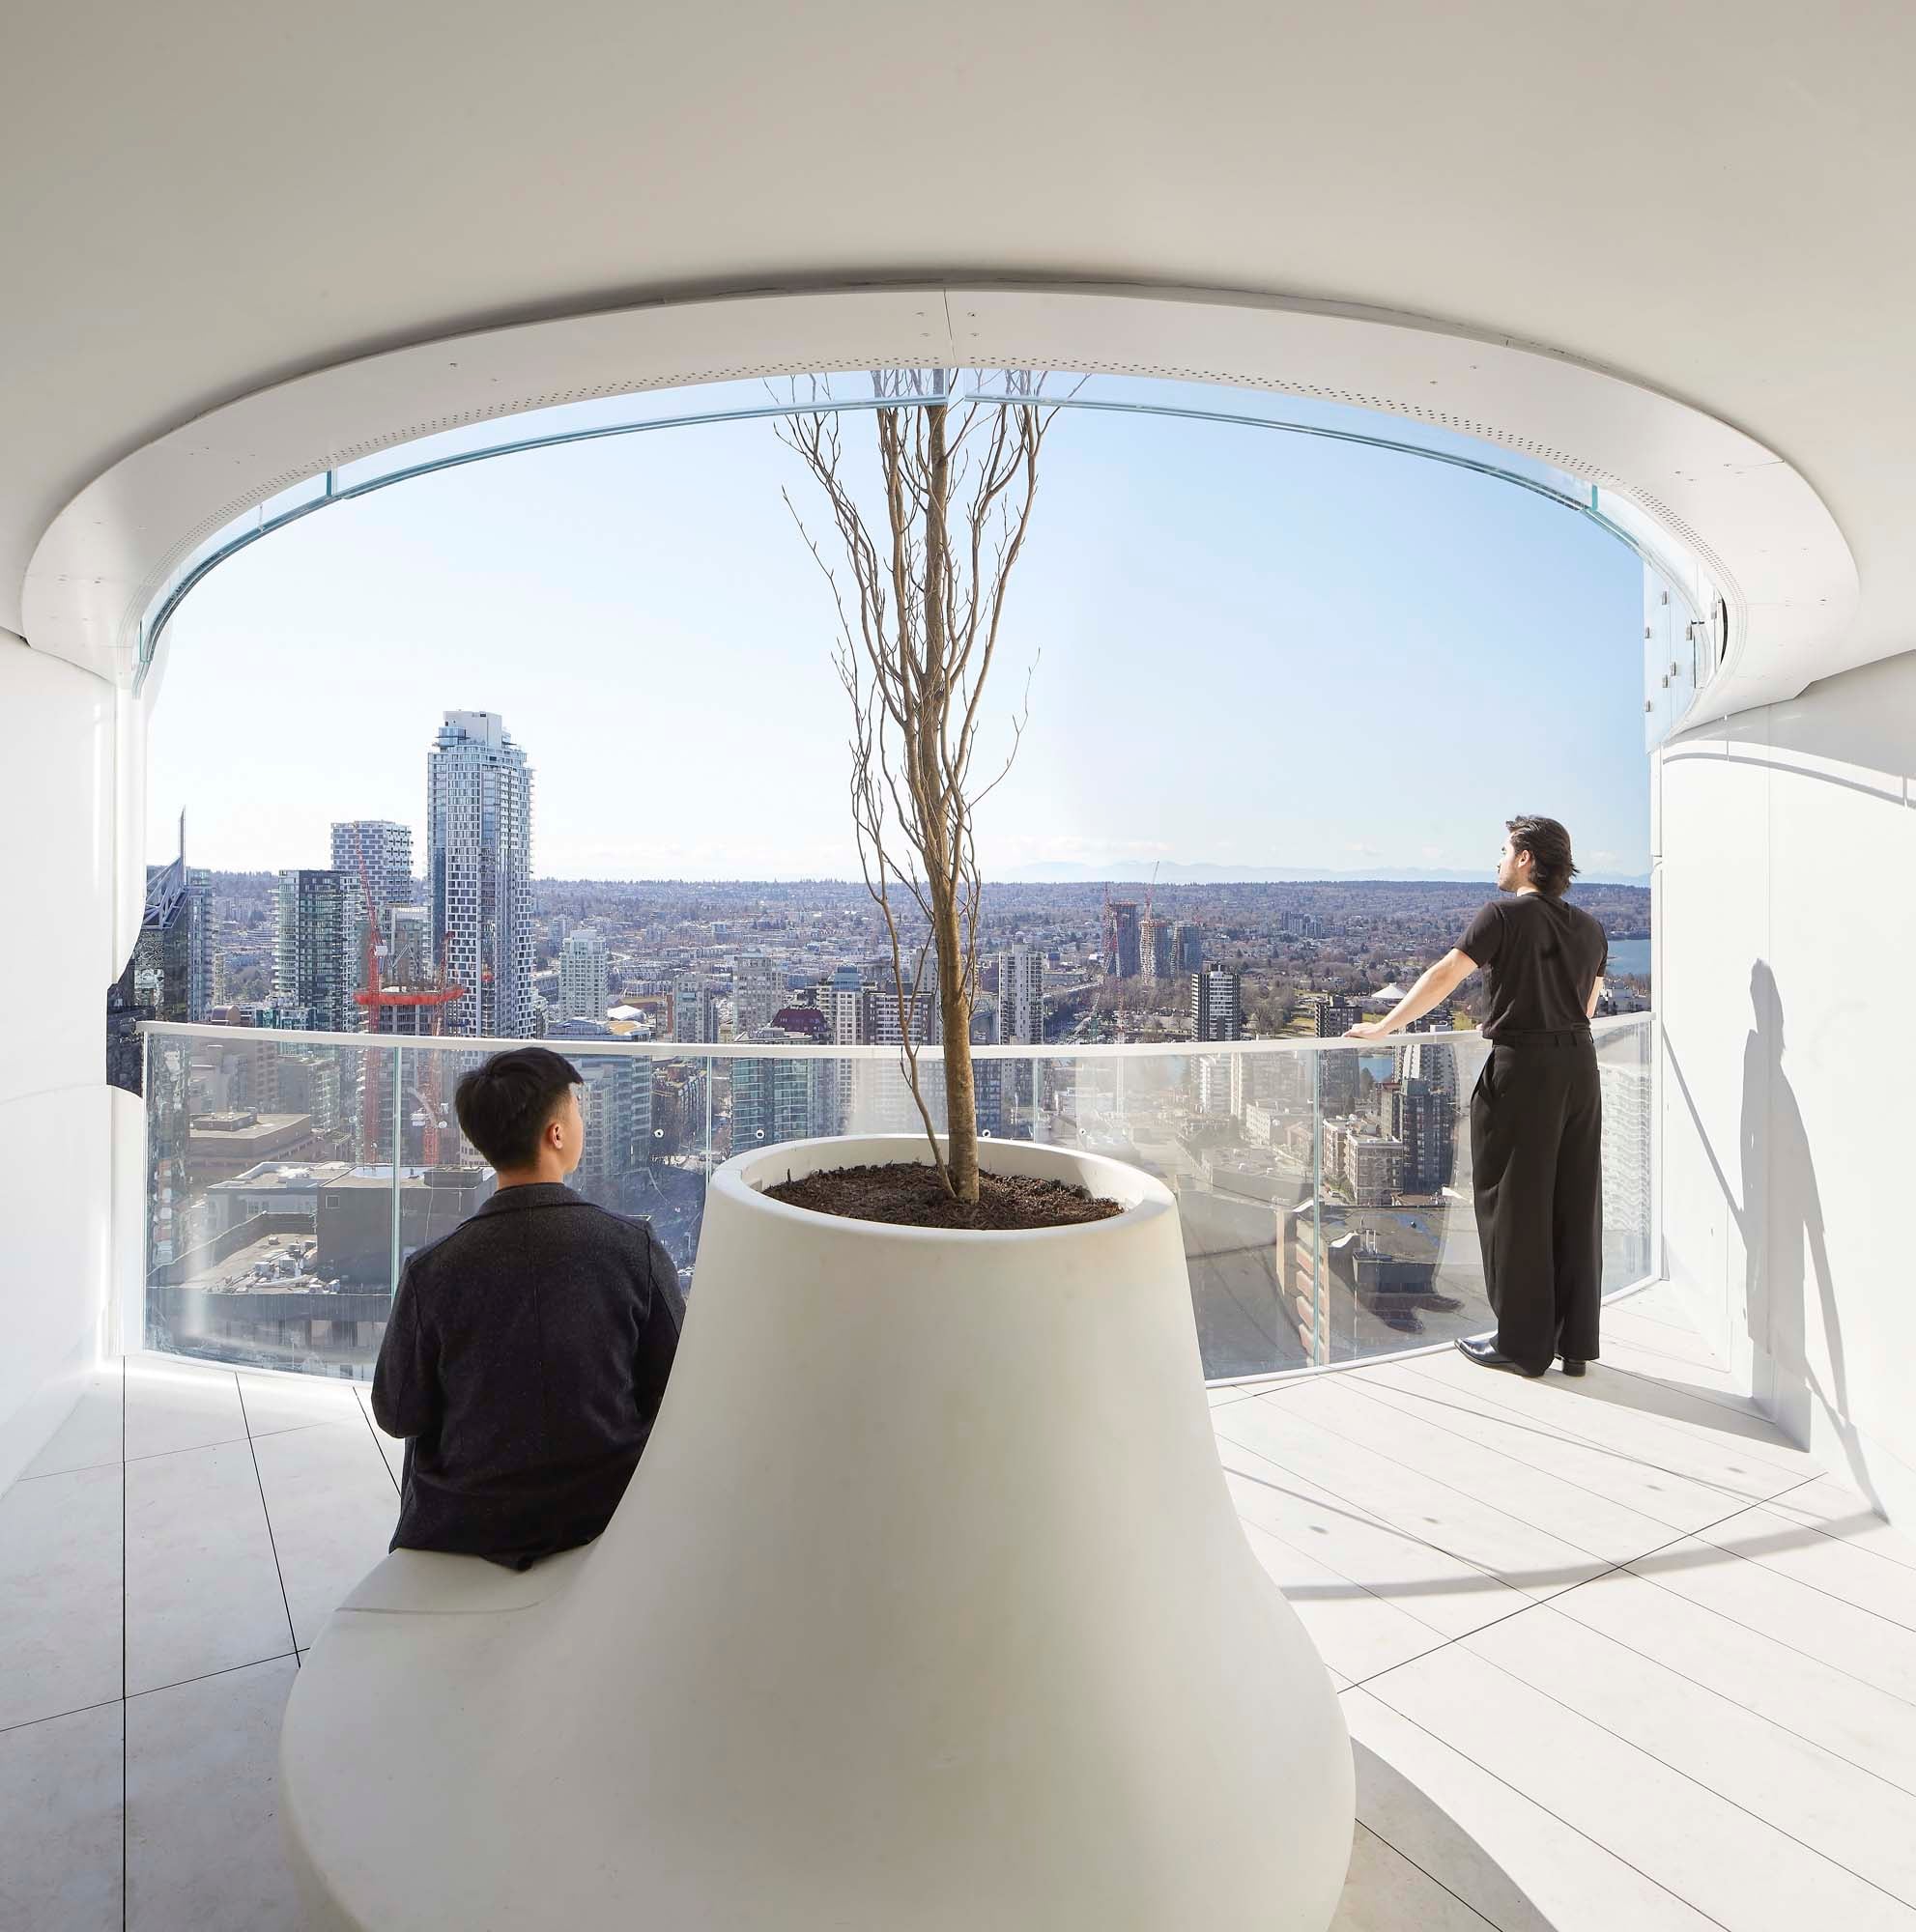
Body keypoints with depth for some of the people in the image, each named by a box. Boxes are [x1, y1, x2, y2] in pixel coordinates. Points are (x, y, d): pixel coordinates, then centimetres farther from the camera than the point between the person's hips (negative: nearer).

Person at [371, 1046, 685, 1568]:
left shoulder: (431, 1269, -20)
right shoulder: (637, 1249, -21)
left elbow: (398, 1415, -6)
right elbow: (673, 1391, -10)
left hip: (470, 1523, 0)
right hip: (607, 1509, 0)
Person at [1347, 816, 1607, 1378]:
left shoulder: (1506, 915, -9)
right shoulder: (1590, 927, 12)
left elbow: (1444, 976, -14)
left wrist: (1384, 1027, -8)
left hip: (1521, 1068, -7)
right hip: (1579, 1064, 7)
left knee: (1515, 1206, 3)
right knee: (1575, 1206, 11)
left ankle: (1523, 1345, 10)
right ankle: (1575, 1343, 19)